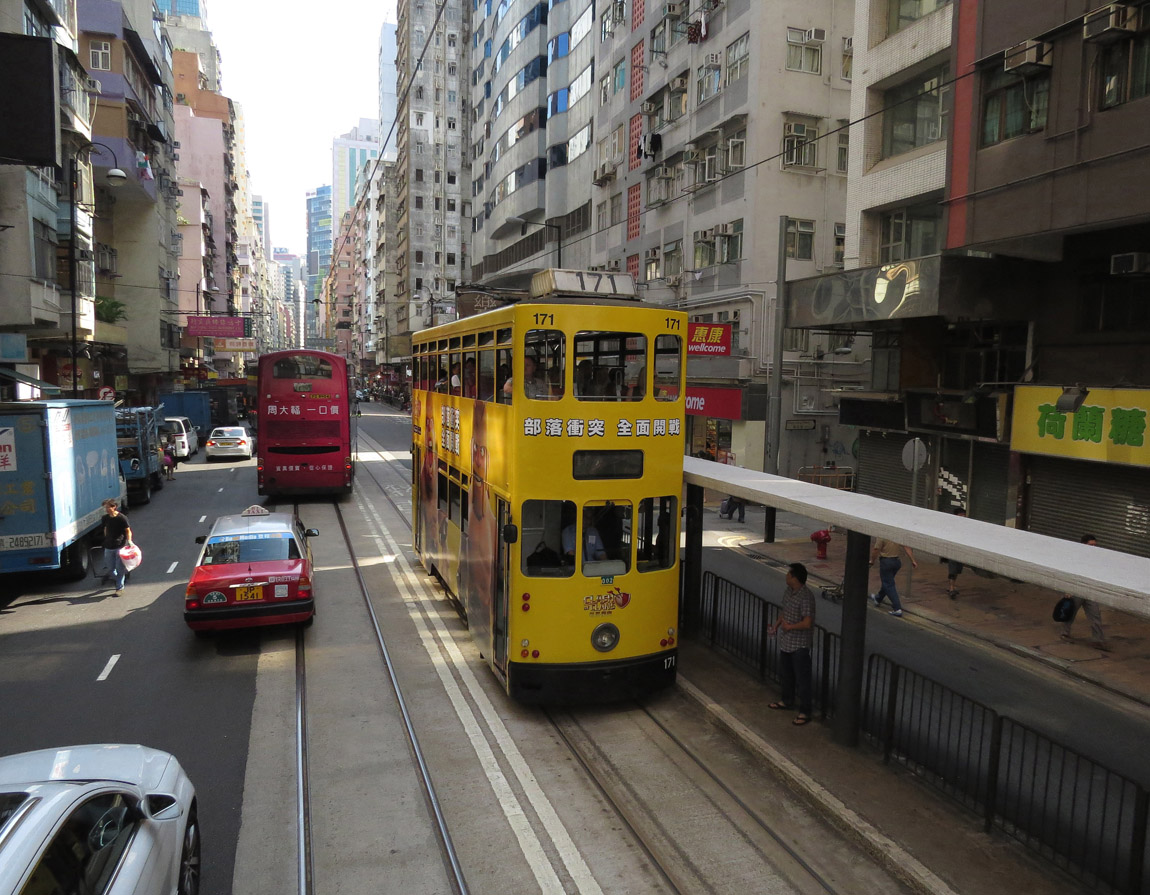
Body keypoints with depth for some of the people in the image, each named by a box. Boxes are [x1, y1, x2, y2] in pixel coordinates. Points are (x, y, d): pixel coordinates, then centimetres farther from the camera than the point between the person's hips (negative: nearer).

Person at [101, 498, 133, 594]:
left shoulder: (122, 518, -11)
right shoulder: (105, 518, 4)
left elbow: (128, 530, -5)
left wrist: (129, 540, -18)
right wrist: (106, 540, 17)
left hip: (120, 546, -5)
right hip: (108, 546, 5)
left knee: (120, 568, -2)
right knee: (110, 568, 10)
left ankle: (120, 587, 7)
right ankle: (117, 579, 37)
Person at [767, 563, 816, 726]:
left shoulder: (806, 597, -25)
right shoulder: (788, 591, 3)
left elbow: (807, 623, -30)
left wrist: (789, 627, -17)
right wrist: (776, 625, 5)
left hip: (800, 645, -9)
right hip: (786, 641, 9)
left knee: (802, 679, 2)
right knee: (785, 674, 23)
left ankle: (804, 713, 13)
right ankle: (787, 702, 41)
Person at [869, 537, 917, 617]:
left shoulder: (881, 536, -20)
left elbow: (876, 550, -17)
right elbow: (907, 548, -3)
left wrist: (872, 561, -2)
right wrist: (913, 561, 1)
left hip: (886, 561, -7)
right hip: (896, 561, 7)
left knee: (889, 585, 0)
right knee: (887, 581, 25)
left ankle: (898, 609, -7)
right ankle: (878, 599, 46)